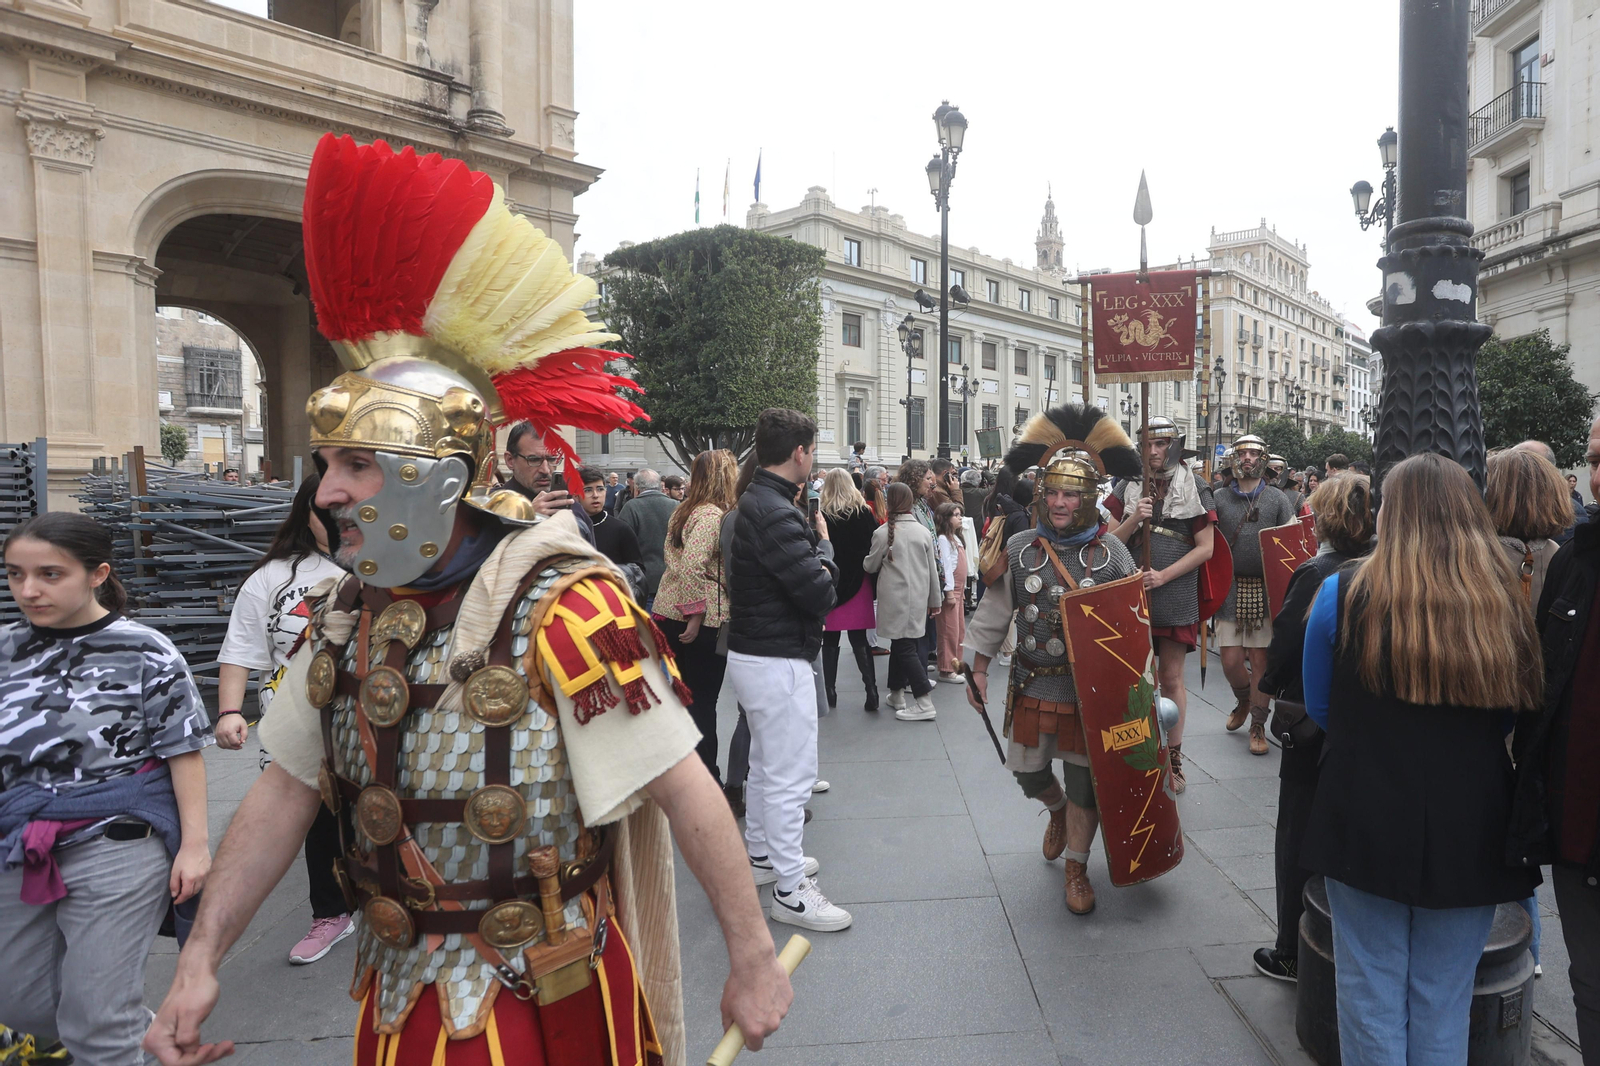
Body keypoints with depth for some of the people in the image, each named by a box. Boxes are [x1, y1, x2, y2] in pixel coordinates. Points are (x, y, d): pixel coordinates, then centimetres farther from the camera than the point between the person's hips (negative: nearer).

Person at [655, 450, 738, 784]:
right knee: (703, 703, 1)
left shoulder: (682, 512, 11)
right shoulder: (714, 515, -16)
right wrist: (696, 616, -20)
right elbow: (692, 566, -26)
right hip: (705, 622, -8)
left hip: (668, 615, 8)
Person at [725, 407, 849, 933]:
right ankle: (790, 890, 10)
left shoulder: (754, 502, 9)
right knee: (791, 775, -1)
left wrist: (812, 552, -2)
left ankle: (761, 854, 39)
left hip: (753, 651, 11)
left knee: (766, 763, 23)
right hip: (778, 659, -11)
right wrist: (824, 545, -6)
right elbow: (821, 594, -23)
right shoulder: (776, 513, -24)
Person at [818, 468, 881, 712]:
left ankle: (830, 692, 12)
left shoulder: (820, 515, -7)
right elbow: (875, 546, -1)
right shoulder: (864, 513, -2)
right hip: (858, 583, 1)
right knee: (860, 640, 5)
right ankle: (871, 690, -4)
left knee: (830, 641, 9)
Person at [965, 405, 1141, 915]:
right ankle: (1058, 812, 49)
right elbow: (994, 612, 6)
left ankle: (1076, 868, 28)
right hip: (1032, 687, 2)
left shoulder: (1111, 553, -6)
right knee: (1028, 771, 14)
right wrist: (979, 670, 7)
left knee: (1085, 783, 7)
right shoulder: (1019, 549, -3)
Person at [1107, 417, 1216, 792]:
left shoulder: (1194, 487, 0)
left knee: (1171, 679, 7)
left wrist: (1163, 576, -13)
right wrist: (1133, 521, -15)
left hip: (1176, 599, -1)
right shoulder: (1128, 488, 6)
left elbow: (1205, 548, -3)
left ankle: (1173, 757, 18)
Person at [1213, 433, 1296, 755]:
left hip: (1265, 589, 0)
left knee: (1259, 659, 3)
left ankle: (1258, 725, 17)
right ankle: (1243, 700, 32)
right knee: (1231, 660, 0)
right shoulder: (1218, 498, 6)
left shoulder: (1277, 499, 6)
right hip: (1230, 589, 0)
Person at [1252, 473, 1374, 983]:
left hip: (1312, 727, -5)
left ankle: (1294, 954, 20)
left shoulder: (1315, 574, -20)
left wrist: (1273, 685, 2)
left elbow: (1283, 649, -17)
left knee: (1299, 843, 9)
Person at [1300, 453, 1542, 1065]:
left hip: (1366, 828, -2)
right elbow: (1511, 718, 11)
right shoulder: (1505, 604, -5)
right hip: (1471, 837, 2)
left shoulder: (1344, 594, -12)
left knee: (1373, 1000, 13)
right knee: (1444, 1005, 17)